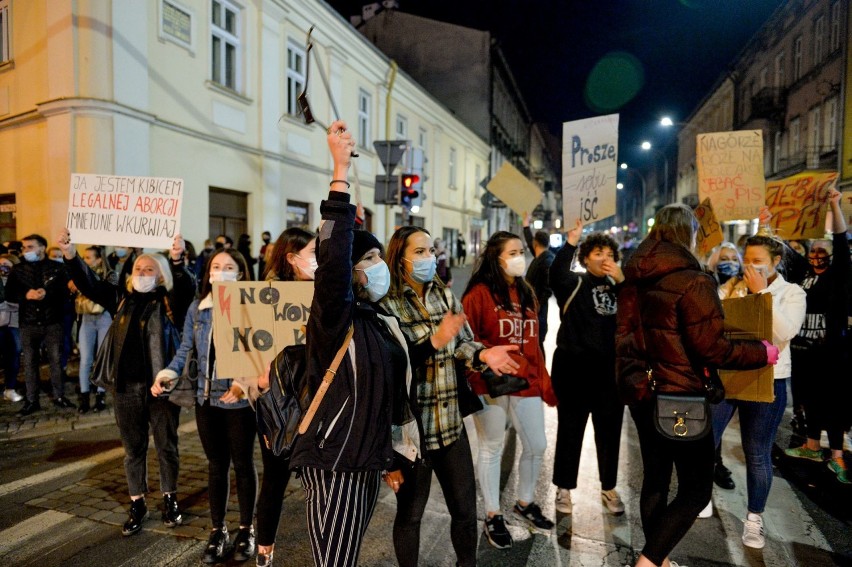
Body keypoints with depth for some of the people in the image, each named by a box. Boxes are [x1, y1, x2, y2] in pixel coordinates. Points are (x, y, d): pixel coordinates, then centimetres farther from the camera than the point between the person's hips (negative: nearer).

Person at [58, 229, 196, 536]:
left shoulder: (170, 301, -4)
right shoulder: (121, 297, 8)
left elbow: (188, 286, -23)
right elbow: (88, 284, 1)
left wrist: (177, 260, -41)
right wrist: (70, 253, -14)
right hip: (126, 386, 3)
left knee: (166, 445, 11)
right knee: (133, 448, 15)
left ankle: (170, 498, 30)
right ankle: (137, 505, 30)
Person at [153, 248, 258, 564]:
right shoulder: (197, 308, 4)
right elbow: (185, 350, 8)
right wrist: (167, 373, -9)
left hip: (239, 400, -4)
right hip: (206, 399, 4)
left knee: (242, 464, 11)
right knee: (216, 465, 16)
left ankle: (246, 529, 29)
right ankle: (217, 529, 32)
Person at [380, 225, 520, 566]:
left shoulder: (446, 295, 5)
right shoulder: (387, 304, -13)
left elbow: (462, 342, 3)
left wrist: (482, 354, -17)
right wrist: (435, 341, -28)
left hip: (452, 423, 5)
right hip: (412, 426, -5)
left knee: (465, 509, 18)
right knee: (410, 512, 16)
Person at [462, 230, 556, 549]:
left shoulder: (527, 294, 12)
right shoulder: (479, 293, -10)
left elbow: (534, 343, 13)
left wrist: (544, 382, 12)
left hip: (526, 382, 6)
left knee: (536, 446, 14)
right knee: (492, 450, 9)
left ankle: (524, 504, 39)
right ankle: (492, 516, 28)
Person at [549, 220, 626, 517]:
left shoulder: (616, 286, 10)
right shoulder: (575, 284, -5)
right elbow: (556, 273, -27)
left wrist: (621, 280, -15)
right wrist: (572, 239, -33)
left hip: (610, 369, 5)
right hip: (575, 367, -4)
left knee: (610, 431, 14)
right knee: (570, 430, 6)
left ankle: (609, 488, 32)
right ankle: (564, 488, 22)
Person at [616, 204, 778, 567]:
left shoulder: (634, 281, 6)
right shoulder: (693, 281, -17)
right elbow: (709, 347, -18)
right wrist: (762, 353, -4)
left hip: (642, 392, 8)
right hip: (679, 396, -7)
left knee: (655, 479, 19)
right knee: (696, 488, 7)